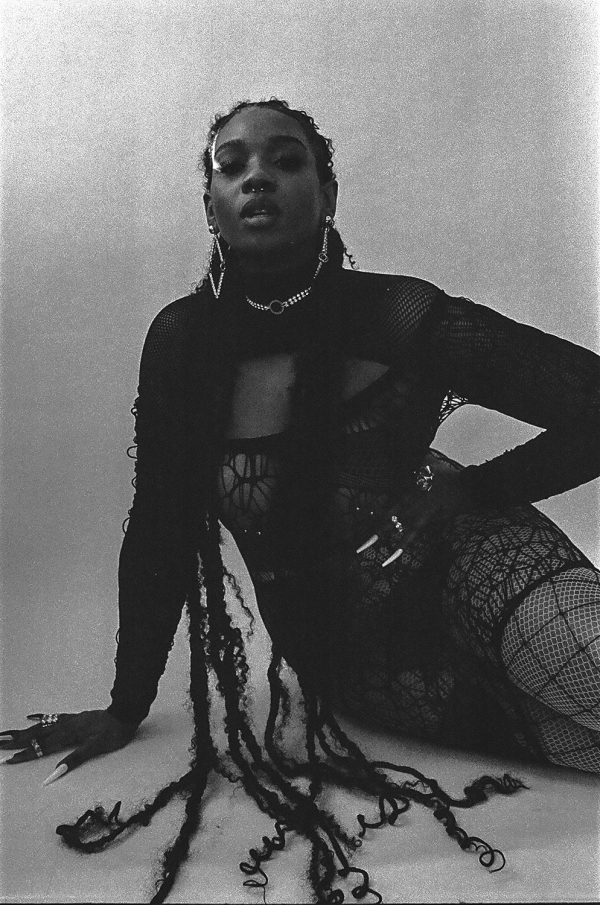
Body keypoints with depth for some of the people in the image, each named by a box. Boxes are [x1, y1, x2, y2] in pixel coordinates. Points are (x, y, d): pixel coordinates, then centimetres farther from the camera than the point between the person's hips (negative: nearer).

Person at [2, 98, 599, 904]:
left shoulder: (398, 319, -17)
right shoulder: (182, 343, -10)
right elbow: (159, 535, -2)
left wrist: (462, 492, -18)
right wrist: (126, 709, 3)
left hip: (459, 571, 0)